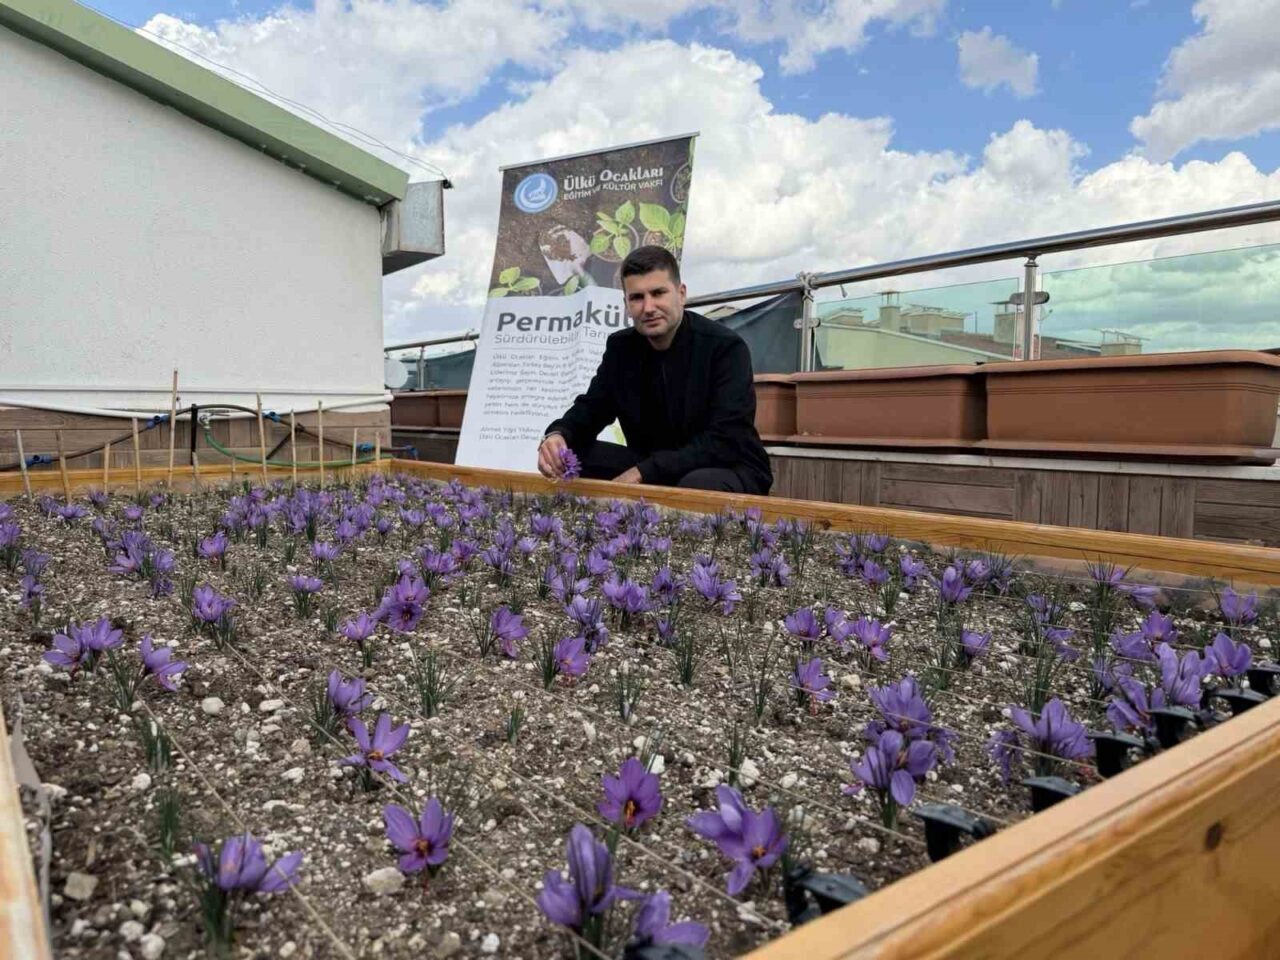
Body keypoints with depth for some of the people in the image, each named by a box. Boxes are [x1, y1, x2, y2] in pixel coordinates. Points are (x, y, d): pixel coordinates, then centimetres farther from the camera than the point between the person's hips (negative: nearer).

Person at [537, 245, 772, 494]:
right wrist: (557, 436, -21)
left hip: (730, 471, -5)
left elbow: (725, 443, -24)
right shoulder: (620, 347, 2)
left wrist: (642, 472, -31)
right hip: (651, 471, 5)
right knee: (570, 457, -11)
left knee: (698, 485, -39)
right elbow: (591, 407, 4)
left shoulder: (725, 347, -17)